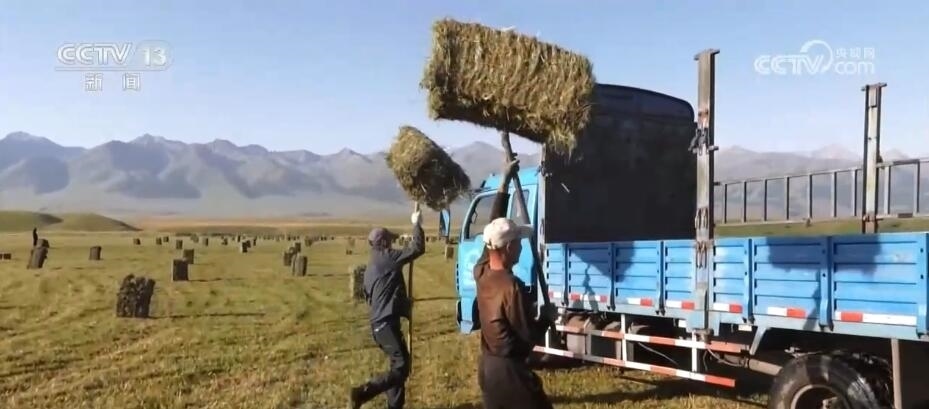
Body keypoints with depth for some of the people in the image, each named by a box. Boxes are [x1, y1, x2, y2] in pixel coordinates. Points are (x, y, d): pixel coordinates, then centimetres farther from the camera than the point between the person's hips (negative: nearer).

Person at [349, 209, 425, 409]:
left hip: (379, 323, 10)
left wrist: (401, 299, 27)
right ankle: (363, 392, -15)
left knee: (399, 365, 17)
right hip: (387, 323, -10)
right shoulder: (387, 258, -9)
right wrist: (417, 223, -2)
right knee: (401, 367, -10)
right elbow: (417, 249, -14)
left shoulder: (371, 267, 18)